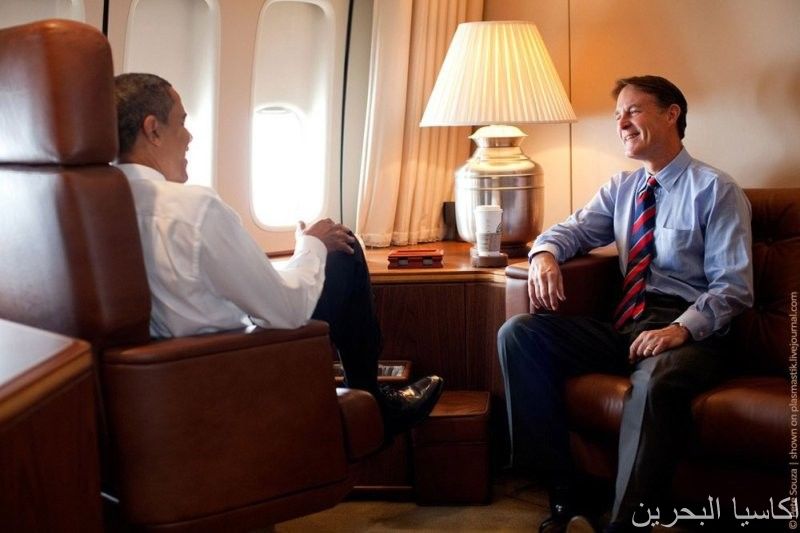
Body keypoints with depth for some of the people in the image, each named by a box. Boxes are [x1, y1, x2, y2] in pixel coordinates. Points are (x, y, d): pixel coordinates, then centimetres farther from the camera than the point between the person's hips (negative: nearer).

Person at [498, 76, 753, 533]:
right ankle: (562, 492, -16)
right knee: (518, 333, -14)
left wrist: (682, 328, -24)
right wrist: (545, 253, -5)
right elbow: (574, 229, 21)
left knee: (655, 380, -41)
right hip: (625, 325, 6)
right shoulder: (622, 189, 20)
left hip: (689, 333, -6)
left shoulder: (717, 191, 1)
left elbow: (734, 286, -6)